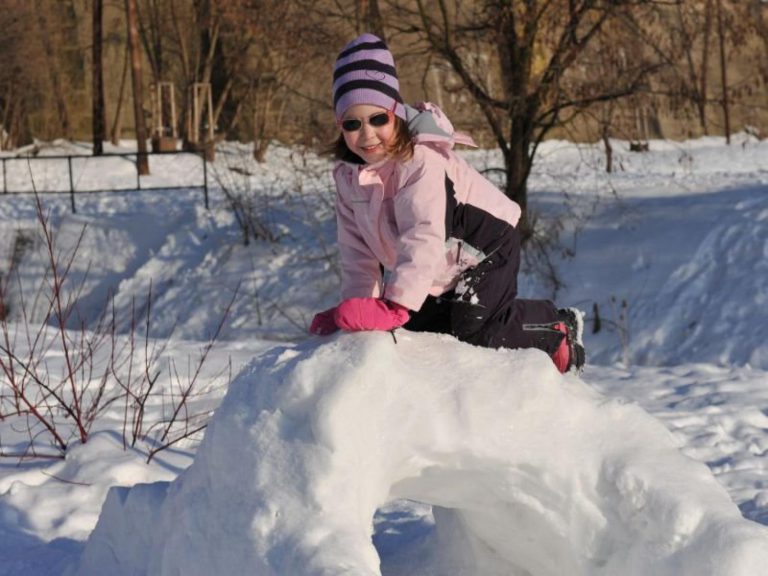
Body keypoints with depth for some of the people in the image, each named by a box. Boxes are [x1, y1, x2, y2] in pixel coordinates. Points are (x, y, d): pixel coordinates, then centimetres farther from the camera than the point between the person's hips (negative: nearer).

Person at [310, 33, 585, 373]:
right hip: (441, 275, 8)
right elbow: (357, 250, -3)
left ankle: (558, 326, 5)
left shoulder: (421, 160, -31)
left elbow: (424, 237, -41)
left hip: (485, 250, -8)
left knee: (471, 333, -21)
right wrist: (357, 305, -15)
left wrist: (395, 305, -50)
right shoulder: (347, 175, -7)